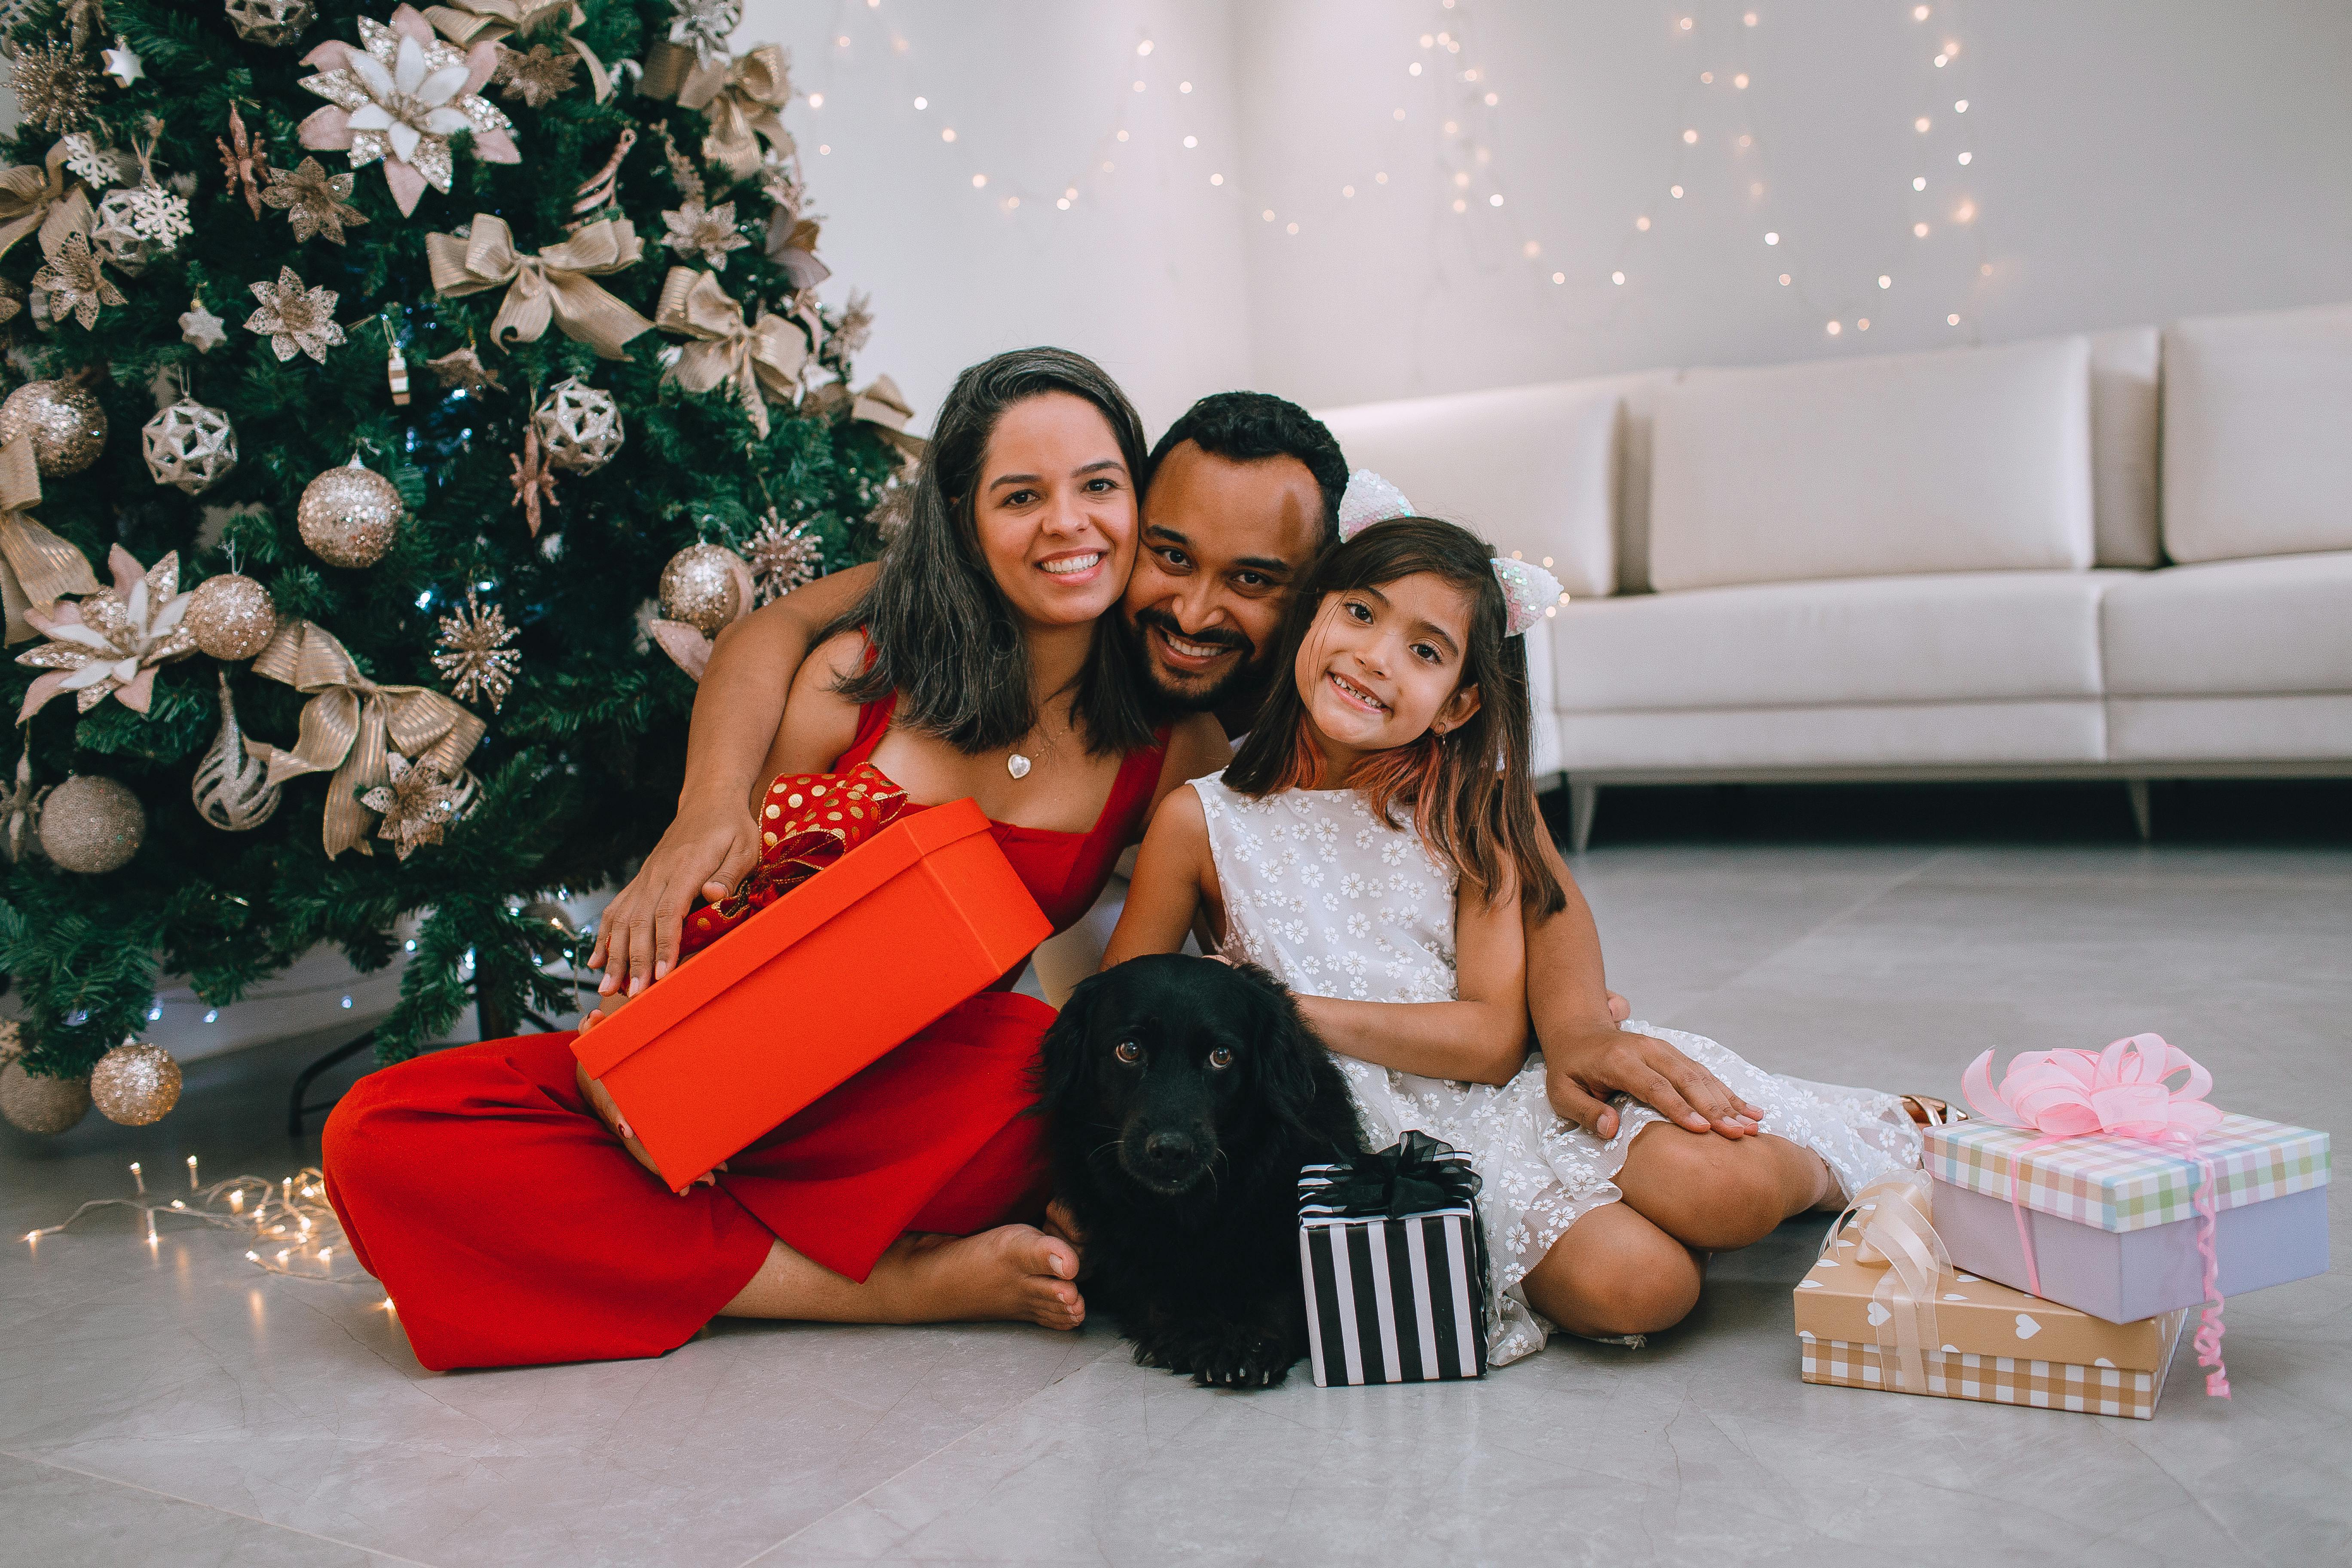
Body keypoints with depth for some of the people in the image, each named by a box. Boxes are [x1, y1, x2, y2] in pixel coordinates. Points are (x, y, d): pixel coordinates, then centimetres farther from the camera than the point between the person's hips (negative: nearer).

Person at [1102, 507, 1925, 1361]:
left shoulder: (1467, 810, -3)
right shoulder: (1201, 822, -6)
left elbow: (1495, 1039, -11)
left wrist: (1289, 1015, -18)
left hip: (1517, 1087, 2)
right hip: (1386, 1136, -2)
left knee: (1725, 1186, -24)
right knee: (1632, 1282, -25)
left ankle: (1819, 1163, 10)